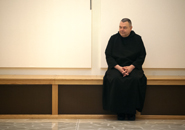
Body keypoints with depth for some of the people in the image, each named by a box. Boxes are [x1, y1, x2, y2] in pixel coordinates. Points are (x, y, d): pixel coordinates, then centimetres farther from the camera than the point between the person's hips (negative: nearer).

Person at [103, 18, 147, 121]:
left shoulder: (137, 39, 7)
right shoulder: (114, 38, 7)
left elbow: (142, 56, 5)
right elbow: (108, 56, 5)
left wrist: (131, 67, -11)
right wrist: (119, 67, -11)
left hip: (133, 67, 0)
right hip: (116, 67, 0)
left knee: (135, 79, -34)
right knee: (115, 79, -34)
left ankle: (131, 112, -22)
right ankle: (119, 111, -23)